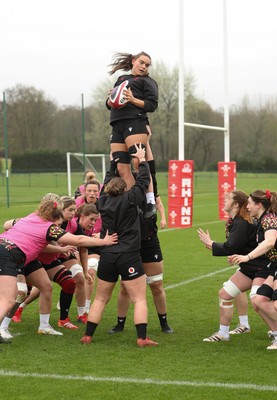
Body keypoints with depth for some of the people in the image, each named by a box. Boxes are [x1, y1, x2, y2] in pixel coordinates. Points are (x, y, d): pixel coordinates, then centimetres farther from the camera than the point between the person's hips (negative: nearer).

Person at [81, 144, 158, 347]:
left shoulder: (103, 201, 6)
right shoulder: (130, 199, -6)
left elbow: (108, 181, 23)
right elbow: (144, 180, 4)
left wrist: (113, 162, 35)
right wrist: (142, 159, 17)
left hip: (107, 257, 5)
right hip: (129, 257, -5)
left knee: (100, 299, 15)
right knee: (140, 299, -1)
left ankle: (88, 336, 14)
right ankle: (142, 338, -9)